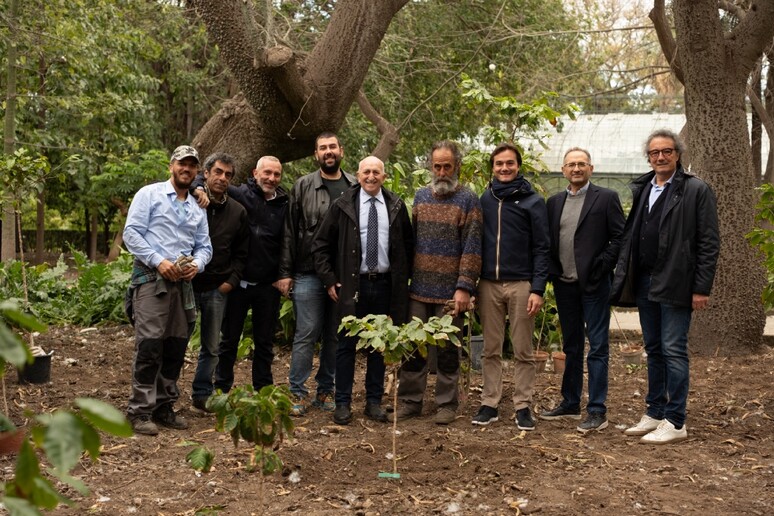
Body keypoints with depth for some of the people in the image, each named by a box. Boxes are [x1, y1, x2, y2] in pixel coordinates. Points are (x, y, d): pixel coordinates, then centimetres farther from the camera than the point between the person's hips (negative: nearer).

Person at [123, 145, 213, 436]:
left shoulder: (197, 209, 19)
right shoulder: (149, 194, 1)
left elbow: (204, 246, 18)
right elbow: (131, 233, -7)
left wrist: (196, 264, -4)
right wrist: (159, 261, -16)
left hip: (182, 282, 6)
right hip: (151, 278, -6)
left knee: (176, 347, 8)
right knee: (150, 346, -12)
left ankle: (164, 407, 19)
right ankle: (140, 411, -5)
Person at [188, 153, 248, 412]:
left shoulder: (238, 212, 7)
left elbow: (241, 253, 13)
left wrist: (231, 280, 2)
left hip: (217, 289, 4)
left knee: (212, 347, 11)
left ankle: (201, 395, 24)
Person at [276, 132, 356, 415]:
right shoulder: (303, 187, 3)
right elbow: (289, 232, 2)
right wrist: (285, 273, -3)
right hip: (309, 274, -2)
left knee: (335, 336, 9)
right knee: (306, 334, -1)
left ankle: (325, 391, 21)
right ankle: (297, 393, 8)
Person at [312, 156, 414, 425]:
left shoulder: (396, 206, 4)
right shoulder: (343, 206, -2)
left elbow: (408, 244, 14)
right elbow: (321, 244, 2)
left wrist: (402, 279, 8)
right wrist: (329, 279, -3)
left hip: (384, 284, 2)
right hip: (352, 284, -2)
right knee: (347, 344, 3)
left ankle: (374, 401, 20)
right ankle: (342, 403, 12)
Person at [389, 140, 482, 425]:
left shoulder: (467, 199, -5)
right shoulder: (421, 196, 10)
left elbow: (472, 247, -10)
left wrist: (464, 287, -15)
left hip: (449, 292, -4)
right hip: (419, 289, 4)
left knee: (447, 349, 5)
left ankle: (447, 403, 18)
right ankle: (410, 401, 19)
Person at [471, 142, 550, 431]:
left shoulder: (532, 201, 0)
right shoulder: (485, 200, 10)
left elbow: (541, 248, -3)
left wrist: (537, 289, -11)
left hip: (521, 285, -3)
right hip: (489, 285, 3)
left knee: (523, 351, 3)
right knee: (491, 350, 8)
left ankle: (523, 405, 12)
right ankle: (489, 404, 15)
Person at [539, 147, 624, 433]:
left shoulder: (606, 198, -2)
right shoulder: (554, 202, 12)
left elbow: (620, 238, -6)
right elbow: (548, 241, 14)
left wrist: (602, 267, -12)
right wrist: (553, 271, 2)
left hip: (594, 284, -5)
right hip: (564, 284, 5)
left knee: (597, 347, -2)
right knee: (571, 347, 15)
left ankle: (597, 411, 2)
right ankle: (570, 404, 25)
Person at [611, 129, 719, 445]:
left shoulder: (696, 190, -6)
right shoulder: (642, 189, 13)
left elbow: (709, 243, -9)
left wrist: (702, 289, -13)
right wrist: (625, 280, 7)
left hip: (675, 285, -6)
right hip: (645, 283, 6)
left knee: (673, 351, -3)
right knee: (653, 350, 13)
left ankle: (675, 422, 5)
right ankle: (655, 414, 24)